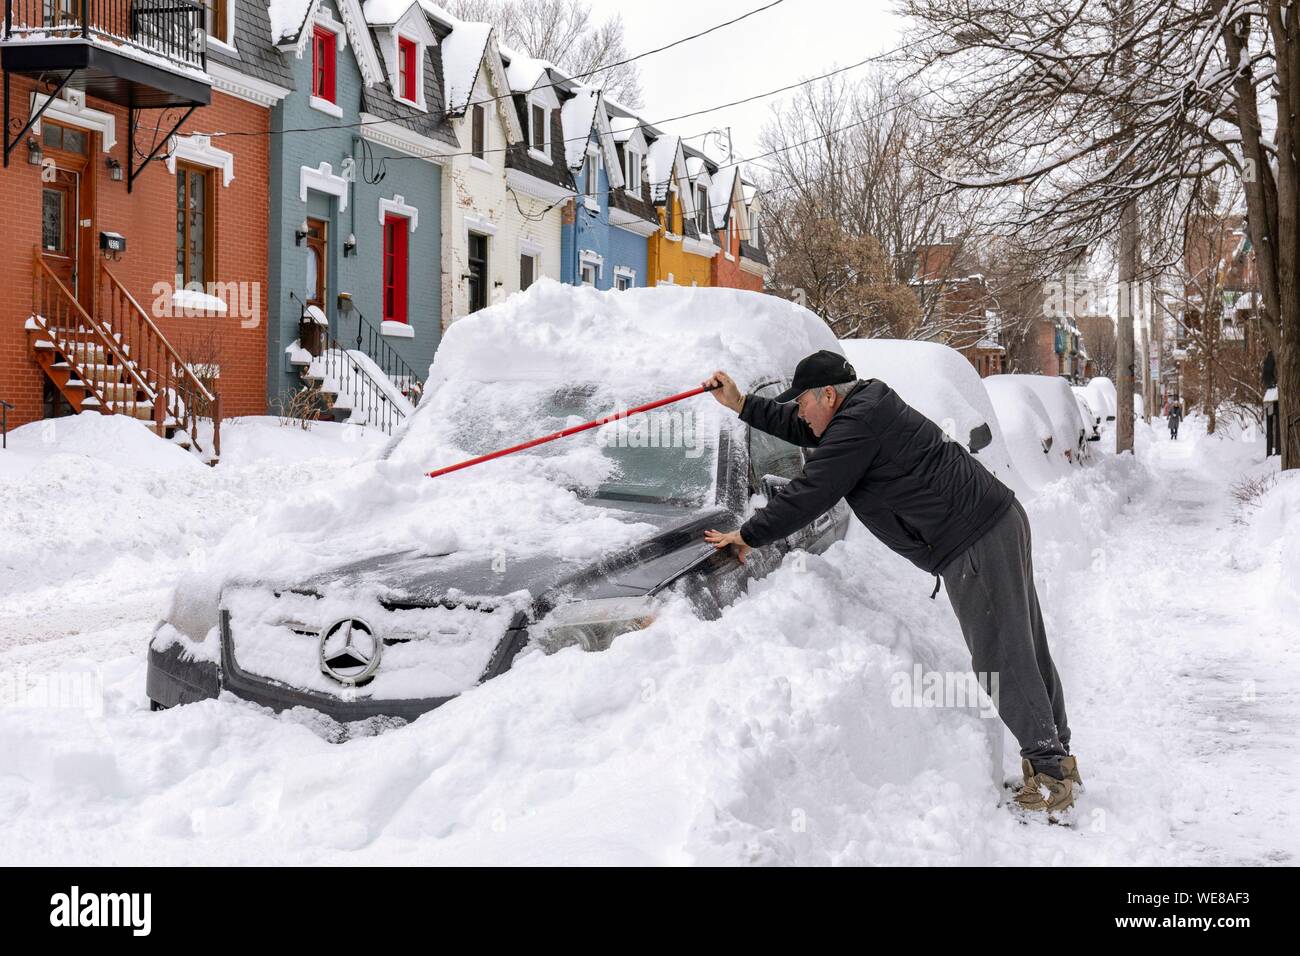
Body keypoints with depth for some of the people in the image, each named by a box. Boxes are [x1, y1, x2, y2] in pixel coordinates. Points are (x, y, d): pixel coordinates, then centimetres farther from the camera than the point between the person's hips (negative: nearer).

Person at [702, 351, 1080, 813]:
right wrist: (741, 404, 26)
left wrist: (747, 535, -2)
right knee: (1023, 647, 14)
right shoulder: (867, 402, 18)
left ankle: (1049, 771, -3)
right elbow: (799, 428, 32)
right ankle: (1055, 760, 21)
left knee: (1003, 658, -7)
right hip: (1001, 519, 11)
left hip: (975, 545, -11)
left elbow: (809, 495, -13)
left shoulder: (858, 425, -15)